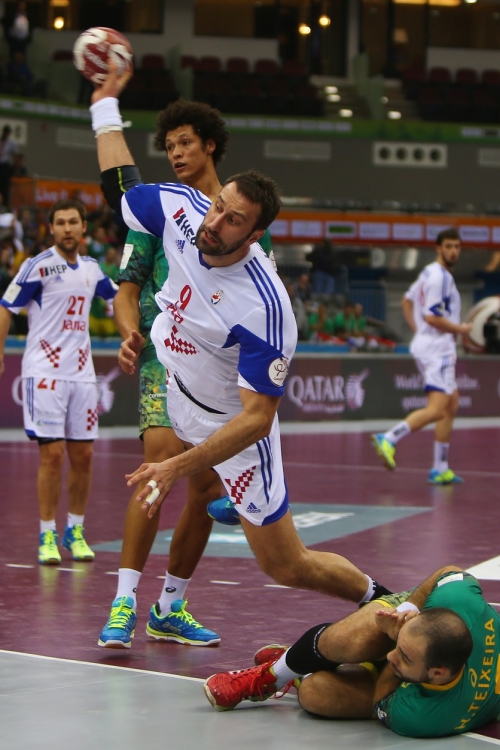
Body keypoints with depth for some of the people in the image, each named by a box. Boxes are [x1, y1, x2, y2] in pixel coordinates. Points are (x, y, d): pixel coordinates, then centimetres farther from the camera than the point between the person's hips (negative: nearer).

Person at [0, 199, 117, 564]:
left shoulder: (91, 269, 11)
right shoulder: (38, 266, -7)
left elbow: (119, 294, 30)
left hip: (81, 372, 5)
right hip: (45, 372, -5)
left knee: (83, 455, 6)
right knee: (52, 454, -8)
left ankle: (75, 531, 19)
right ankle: (48, 536, 2)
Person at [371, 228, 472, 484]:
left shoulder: (430, 272, 16)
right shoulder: (439, 276, -15)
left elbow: (407, 301, 27)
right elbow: (432, 316, -23)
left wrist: (418, 331, 23)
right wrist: (460, 329, -10)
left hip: (428, 344, 11)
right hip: (437, 347, -11)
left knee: (451, 404, 13)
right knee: (436, 409, -18)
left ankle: (440, 469, 13)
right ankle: (389, 439, -24)